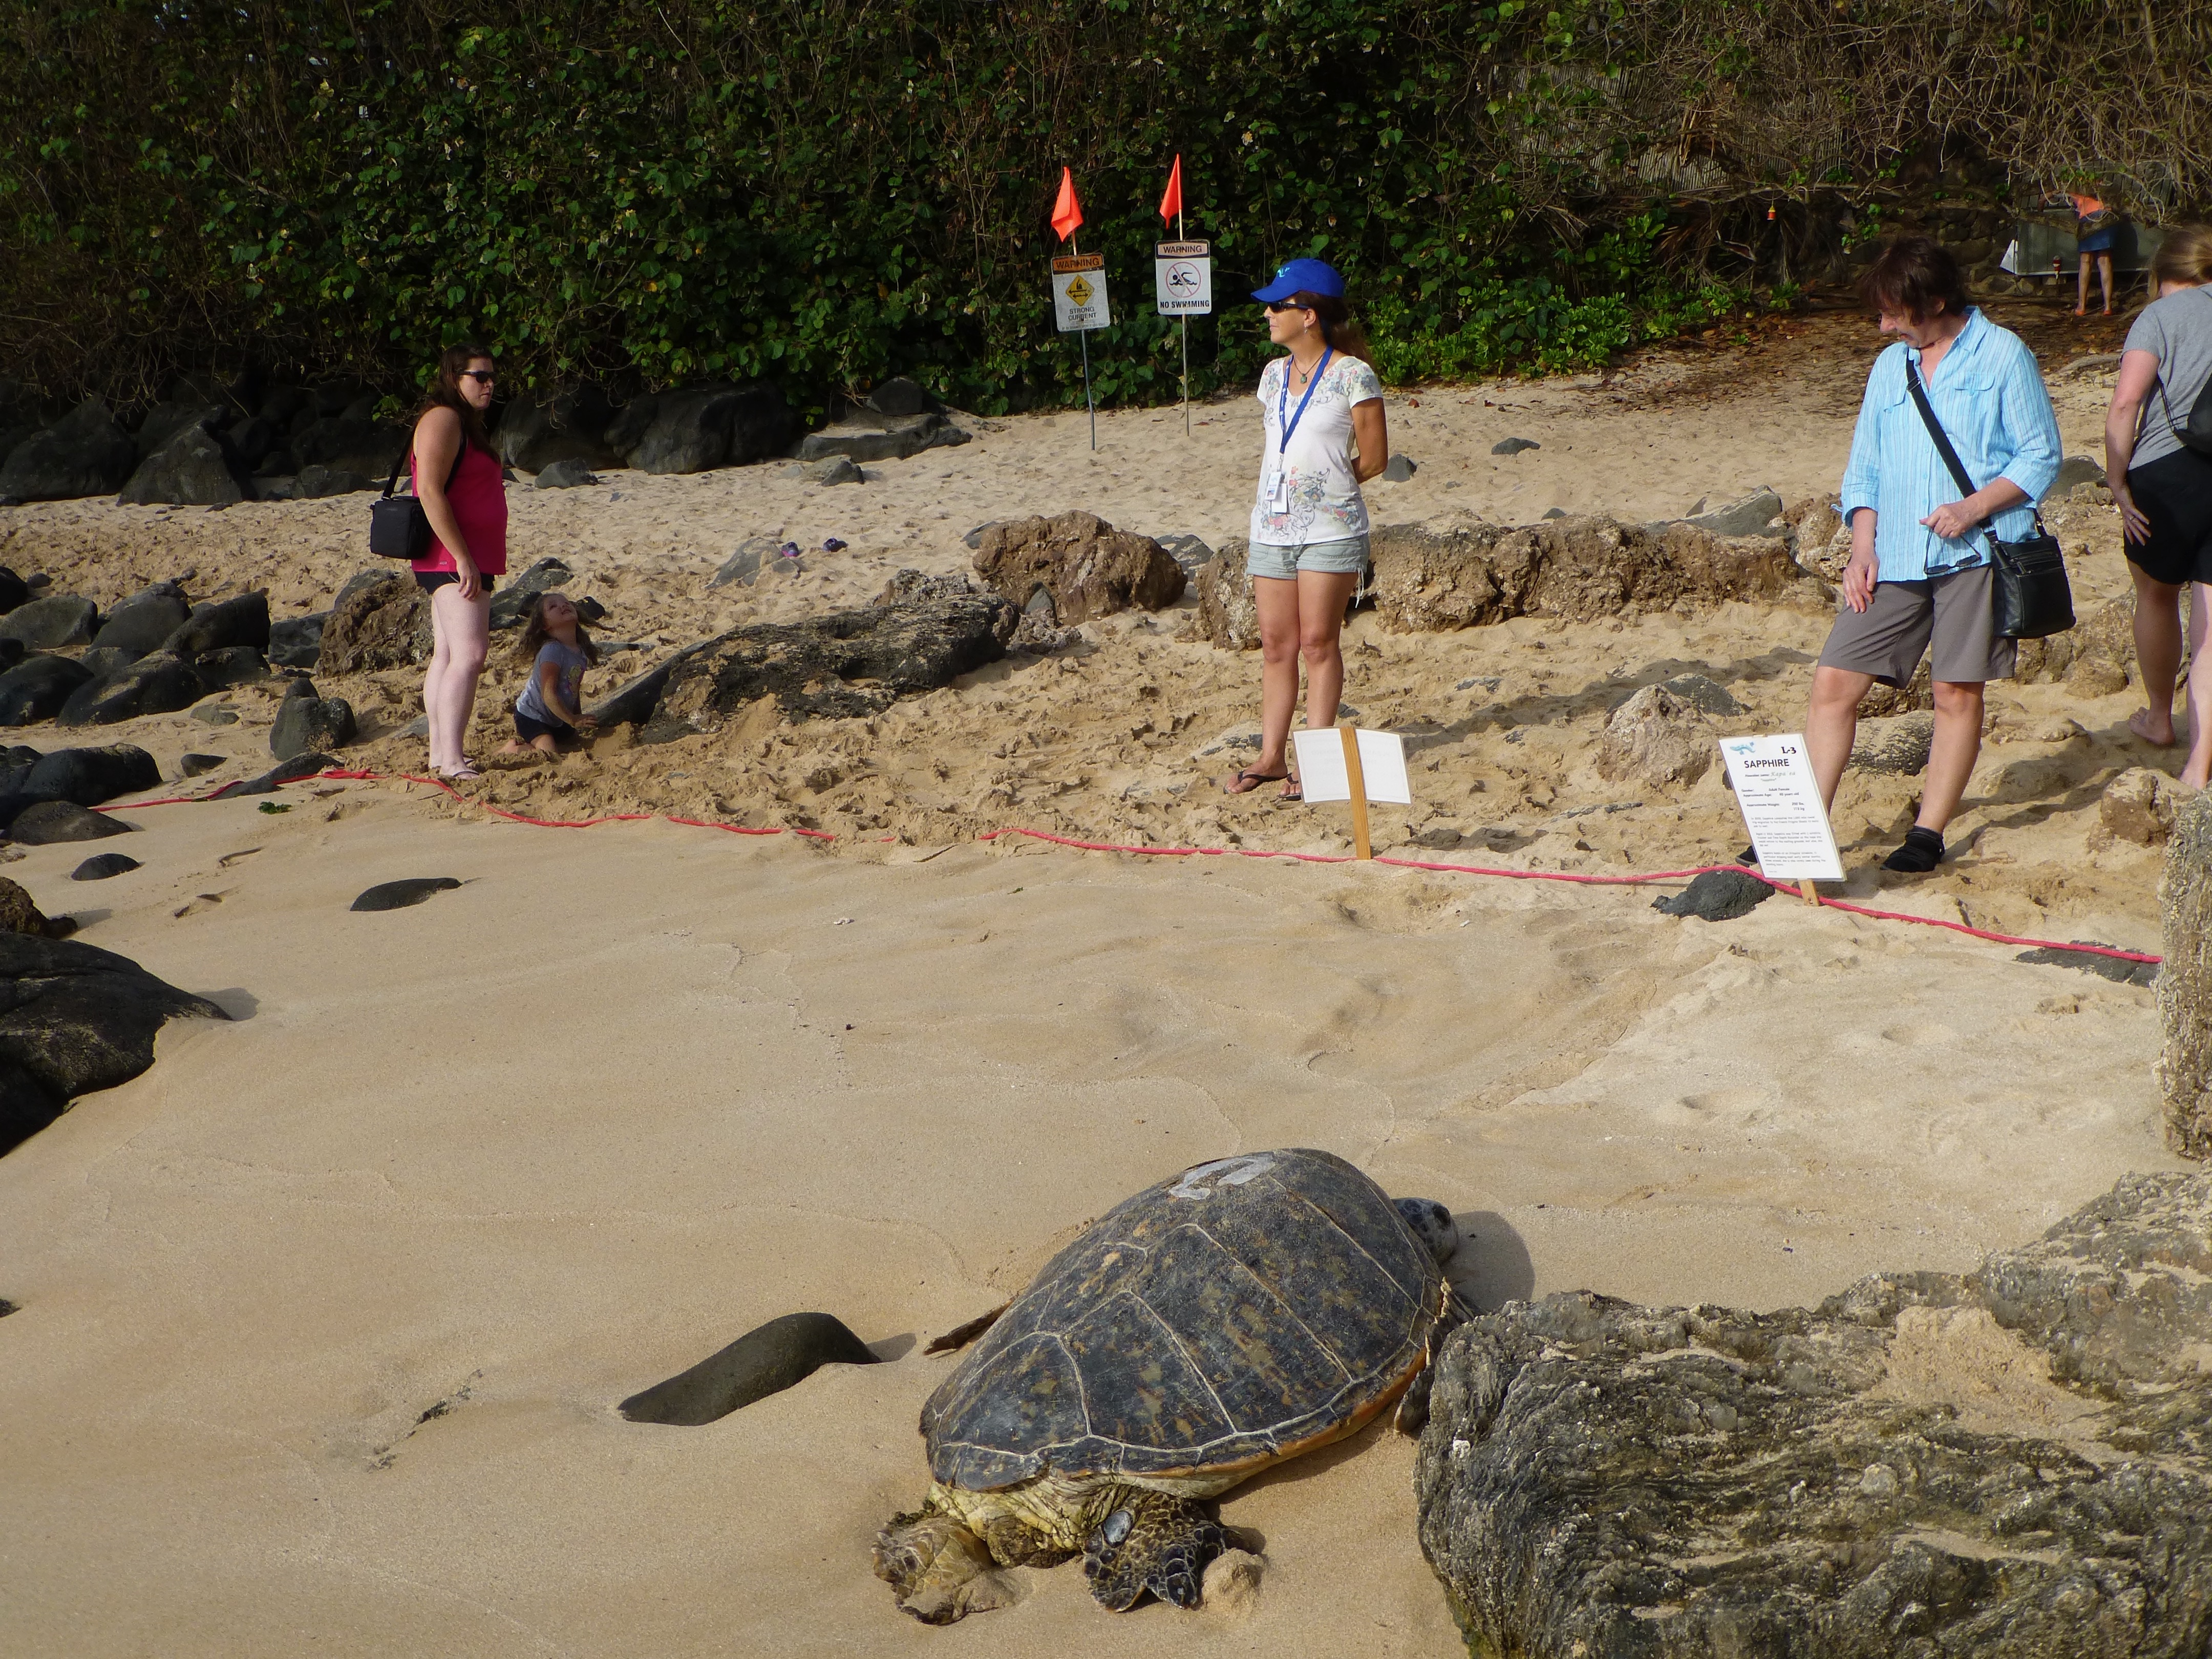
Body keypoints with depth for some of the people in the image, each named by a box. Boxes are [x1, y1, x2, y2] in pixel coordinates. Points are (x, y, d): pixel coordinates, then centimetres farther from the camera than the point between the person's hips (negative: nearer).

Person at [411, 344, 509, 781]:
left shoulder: (468, 424, 20)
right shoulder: (443, 419, -13)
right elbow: (430, 493, -21)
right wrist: (463, 559, -24)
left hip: (464, 560, 11)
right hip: (453, 560, -11)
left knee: (446, 656, 11)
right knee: (468, 656, -18)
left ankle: (440, 754, 13)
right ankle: (451, 761, -23)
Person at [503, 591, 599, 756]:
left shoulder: (581, 652, 0)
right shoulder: (552, 651, -26)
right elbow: (548, 694, -28)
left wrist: (580, 721, 7)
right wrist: (573, 720, -23)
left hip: (557, 719, 9)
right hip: (532, 716, -9)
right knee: (550, 753, -24)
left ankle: (522, 742, 22)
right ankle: (513, 748, 3)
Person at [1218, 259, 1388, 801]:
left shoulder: (1352, 375, -7)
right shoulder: (1274, 375, 12)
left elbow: (1374, 458, -5)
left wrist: (1324, 485, 1)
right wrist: (1258, 521, 12)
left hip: (1329, 527, -6)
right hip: (1273, 526, 6)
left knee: (1318, 641, -3)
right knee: (1276, 644, 6)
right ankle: (1271, 755, 11)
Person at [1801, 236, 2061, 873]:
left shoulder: (2002, 355, -1)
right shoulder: (1889, 367, 15)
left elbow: (2041, 456, -2)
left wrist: (1974, 507, -16)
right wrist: (1863, 548, 4)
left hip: (1975, 555, -5)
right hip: (1894, 558, 5)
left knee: (1958, 694, -1)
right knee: (1834, 683, -2)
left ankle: (1928, 833, 10)